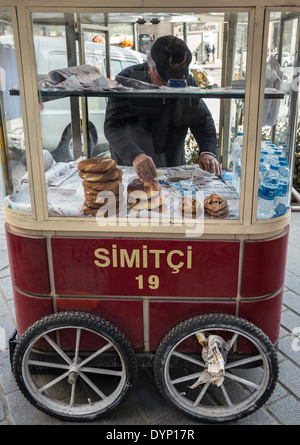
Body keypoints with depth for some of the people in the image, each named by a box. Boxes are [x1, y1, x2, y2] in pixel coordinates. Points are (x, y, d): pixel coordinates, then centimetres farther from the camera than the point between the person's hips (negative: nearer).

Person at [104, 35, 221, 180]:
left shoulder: (188, 82, 5)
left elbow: (203, 121, 14)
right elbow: (113, 126, -17)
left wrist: (208, 152, -7)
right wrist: (135, 156, -37)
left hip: (174, 171, 3)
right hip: (129, 167, -2)